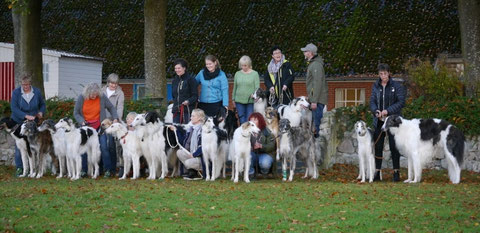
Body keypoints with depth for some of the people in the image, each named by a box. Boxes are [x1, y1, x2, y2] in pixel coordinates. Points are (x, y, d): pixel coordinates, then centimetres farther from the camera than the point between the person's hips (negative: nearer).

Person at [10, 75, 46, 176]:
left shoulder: (37, 92, 0)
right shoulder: (16, 92, -8)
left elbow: (43, 104, 15)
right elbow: (14, 107, -15)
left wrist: (41, 112, -7)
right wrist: (26, 116, -24)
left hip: (33, 122, 2)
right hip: (19, 122, -2)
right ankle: (19, 167, 2)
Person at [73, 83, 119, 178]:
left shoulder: (102, 97, -9)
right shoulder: (81, 98, -7)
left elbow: (111, 108, 4)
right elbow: (76, 113, 0)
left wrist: (115, 118, -10)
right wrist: (82, 121, -15)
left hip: (100, 126, -1)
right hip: (86, 126, 1)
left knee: (103, 147, -8)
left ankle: (108, 169, -1)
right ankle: (83, 170, 8)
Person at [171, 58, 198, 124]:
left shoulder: (190, 79, -3)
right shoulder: (175, 80, 16)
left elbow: (195, 95, -6)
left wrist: (188, 101, -22)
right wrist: (175, 103, 11)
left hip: (188, 111, -6)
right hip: (176, 110, 6)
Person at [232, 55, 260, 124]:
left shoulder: (255, 74, 0)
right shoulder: (237, 74, 9)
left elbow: (257, 87, -2)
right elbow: (235, 87, 15)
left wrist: (254, 94, -20)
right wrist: (233, 99, 15)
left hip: (250, 101, -3)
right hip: (239, 100, 3)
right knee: (242, 120, 3)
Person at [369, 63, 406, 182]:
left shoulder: (397, 86, -2)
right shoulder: (375, 86, 10)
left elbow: (401, 102, -8)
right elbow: (372, 101, 7)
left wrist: (388, 110, -17)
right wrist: (376, 111, -13)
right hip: (379, 120, 3)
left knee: (394, 146, -3)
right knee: (378, 146, 2)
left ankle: (396, 172, 3)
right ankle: (377, 172, 7)